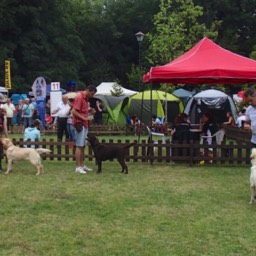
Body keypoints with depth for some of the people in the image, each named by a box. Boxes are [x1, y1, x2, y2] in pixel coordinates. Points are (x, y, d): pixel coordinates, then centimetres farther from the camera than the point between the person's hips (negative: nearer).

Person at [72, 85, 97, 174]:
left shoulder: (86, 98, 15)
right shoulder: (79, 97, -14)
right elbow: (74, 112, -19)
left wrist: (89, 111, 7)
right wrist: (85, 118, -19)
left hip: (84, 124, 10)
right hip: (79, 124, -10)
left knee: (83, 146, 12)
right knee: (79, 146, -8)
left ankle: (82, 165, 18)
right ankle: (78, 167, -5)